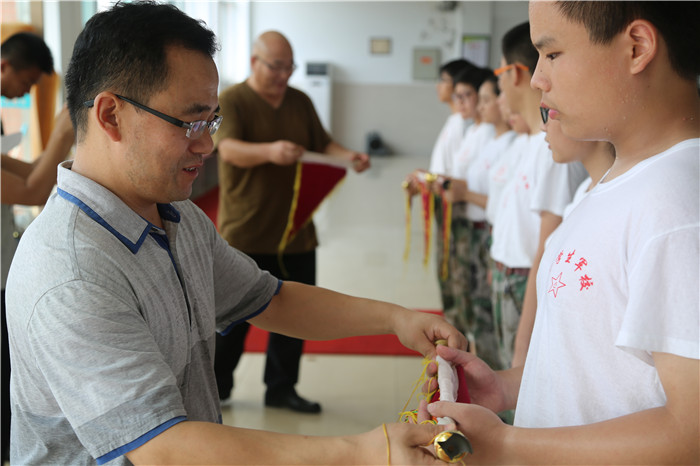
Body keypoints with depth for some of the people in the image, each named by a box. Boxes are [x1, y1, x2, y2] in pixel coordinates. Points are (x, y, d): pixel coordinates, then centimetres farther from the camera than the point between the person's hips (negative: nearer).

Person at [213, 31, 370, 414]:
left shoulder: (300, 102, 12)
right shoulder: (231, 102, -7)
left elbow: (322, 144, 15)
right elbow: (229, 149, -22)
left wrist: (347, 156, -8)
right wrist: (269, 151, -41)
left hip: (296, 231, 5)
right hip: (245, 233, -5)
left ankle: (281, 388, 24)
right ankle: (216, 386, 22)